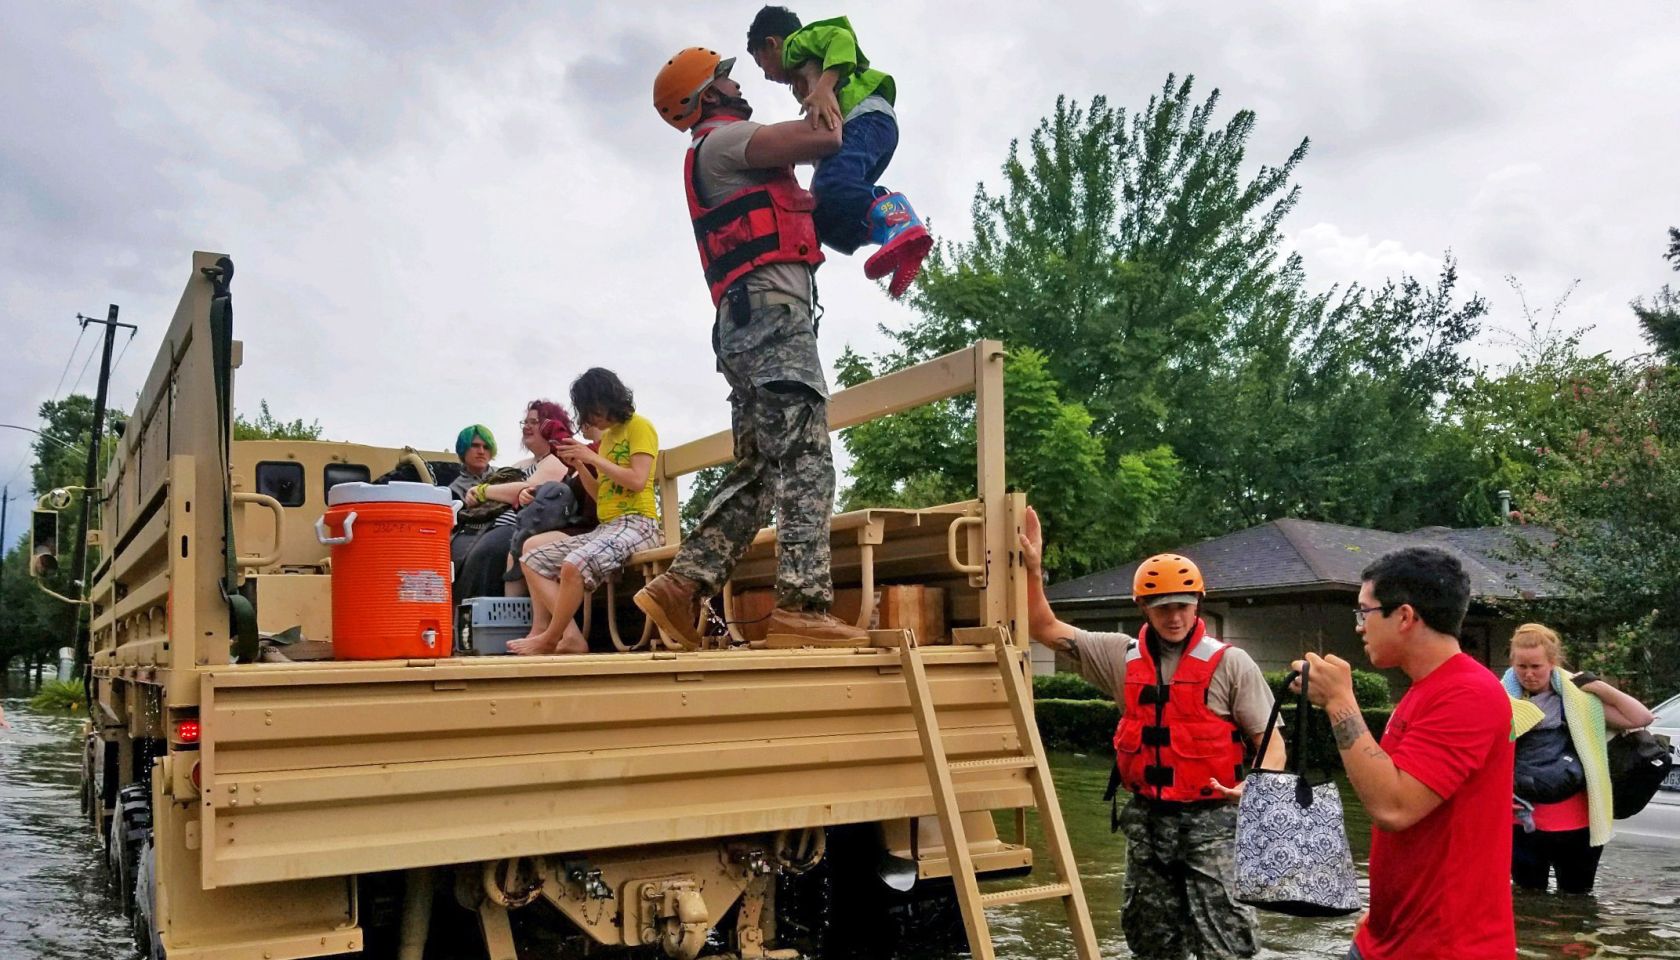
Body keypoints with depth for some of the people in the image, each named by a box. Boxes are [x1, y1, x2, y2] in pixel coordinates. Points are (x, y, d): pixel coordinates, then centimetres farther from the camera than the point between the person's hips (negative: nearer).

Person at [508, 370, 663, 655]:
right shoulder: (607, 436, 21)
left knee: (574, 565, -34)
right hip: (605, 527, 9)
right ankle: (572, 636, -14)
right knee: (533, 560, 1)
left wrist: (592, 457, -12)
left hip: (636, 524, -9)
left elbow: (638, 481, -15)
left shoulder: (639, 426, -2)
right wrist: (578, 465, 5)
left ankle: (549, 639, -13)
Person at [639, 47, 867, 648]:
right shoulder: (721, 141, 2)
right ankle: (803, 601, -25)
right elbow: (817, 139, -9)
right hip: (771, 310, -10)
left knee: (756, 470, 6)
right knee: (805, 458, -18)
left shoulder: (729, 160, 34)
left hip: (749, 325, 10)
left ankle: (682, 585, -1)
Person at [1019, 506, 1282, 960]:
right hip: (1146, 819, 4)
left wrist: (1254, 785, -24)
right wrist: (1033, 567, 0)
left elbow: (1270, 741, -4)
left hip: (1210, 819, -4)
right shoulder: (1122, 656, 5)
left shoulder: (1230, 663, -4)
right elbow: (1045, 628, 10)